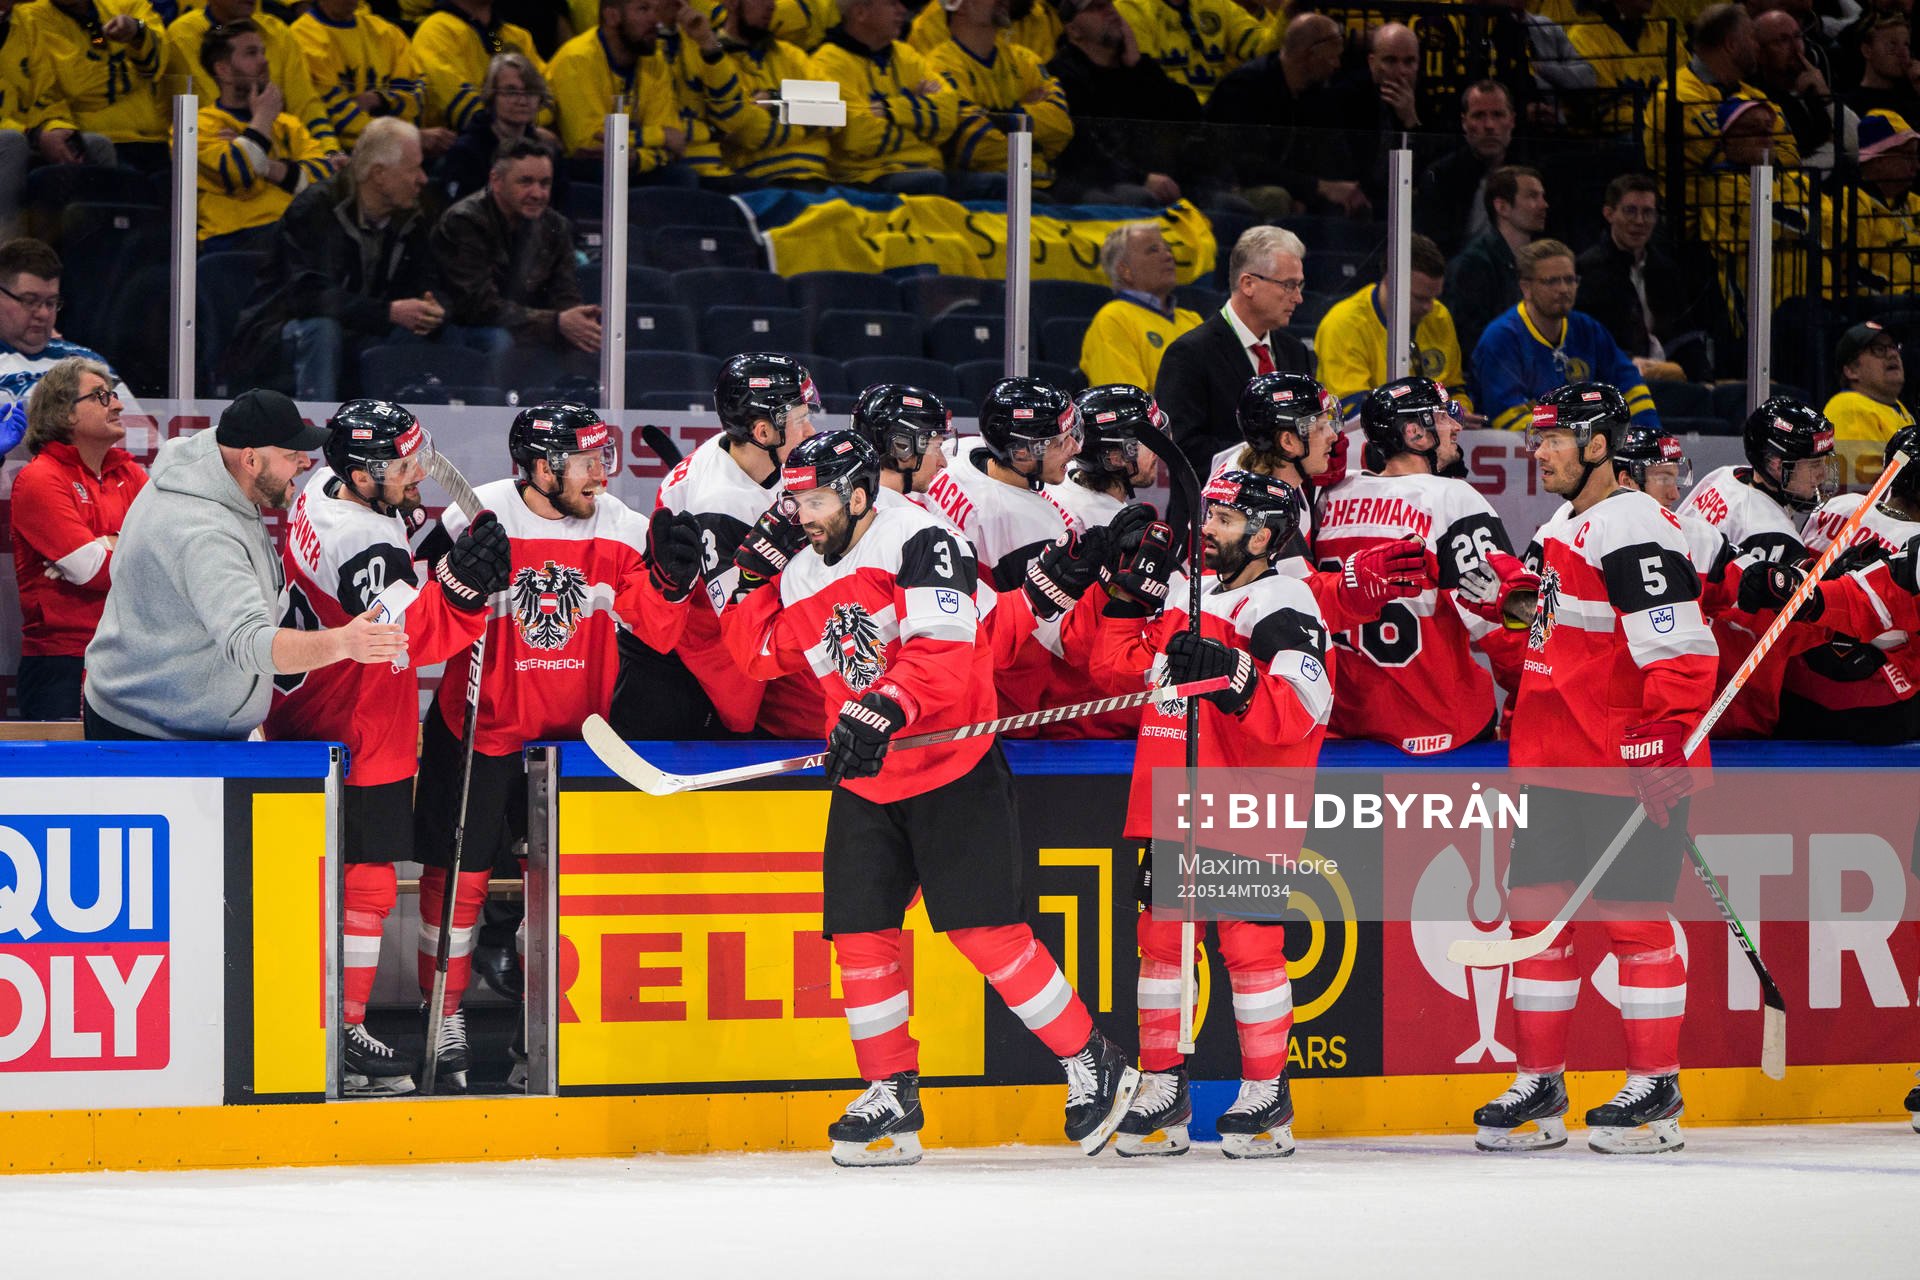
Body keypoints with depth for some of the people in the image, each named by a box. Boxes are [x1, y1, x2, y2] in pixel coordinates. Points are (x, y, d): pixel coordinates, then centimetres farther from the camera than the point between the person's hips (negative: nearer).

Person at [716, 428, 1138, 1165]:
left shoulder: (916, 541, -14)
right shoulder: (800, 579, 9)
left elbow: (944, 646, -25)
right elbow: (761, 657, 16)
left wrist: (885, 710, -37)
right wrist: (744, 585, 4)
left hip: (954, 771, -7)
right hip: (864, 781, 7)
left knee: (985, 929, -11)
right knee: (860, 933, -1)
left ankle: (1094, 1066, 2)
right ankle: (891, 1100, 10)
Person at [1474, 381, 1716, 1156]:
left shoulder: (1633, 529, -14)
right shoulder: (1559, 532, 17)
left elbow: (1680, 648, -20)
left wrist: (1666, 746, -24)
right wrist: (1529, 735, 26)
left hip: (1627, 766, -9)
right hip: (1556, 764, 9)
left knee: (1630, 914, -5)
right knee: (1537, 910, 7)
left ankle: (1655, 1090, 3)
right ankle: (1539, 1086, 13)